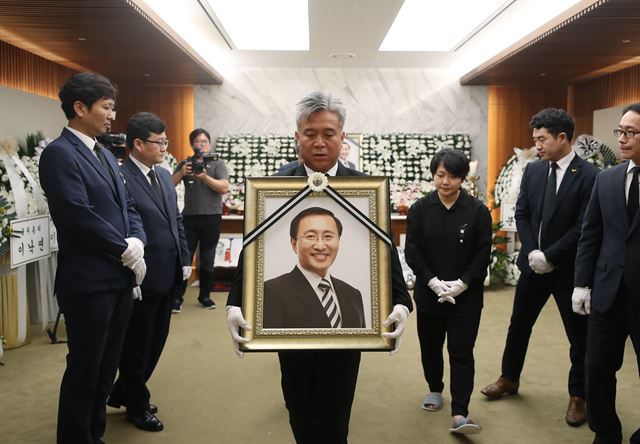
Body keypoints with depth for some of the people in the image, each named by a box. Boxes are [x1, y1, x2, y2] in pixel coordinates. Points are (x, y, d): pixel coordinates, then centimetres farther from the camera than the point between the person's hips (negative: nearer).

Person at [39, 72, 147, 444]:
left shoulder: (106, 155, 15)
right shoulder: (59, 153, -12)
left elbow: (128, 206, 15)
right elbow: (80, 216, -21)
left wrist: (137, 241, -5)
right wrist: (126, 252, -13)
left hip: (120, 277, 8)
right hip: (89, 281, -8)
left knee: (106, 367, 17)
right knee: (84, 370, 5)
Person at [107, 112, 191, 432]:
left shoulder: (164, 176, 11)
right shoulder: (120, 177, -15)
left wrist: (184, 260, 12)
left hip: (168, 275, 8)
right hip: (141, 278, -8)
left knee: (156, 340, 19)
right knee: (137, 344, 10)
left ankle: (122, 393, 39)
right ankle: (137, 406, 30)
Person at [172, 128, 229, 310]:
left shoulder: (217, 163, 3)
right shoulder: (186, 163, 10)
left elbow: (224, 188, -9)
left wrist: (205, 177, -20)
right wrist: (181, 173, -14)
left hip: (211, 217, -1)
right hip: (189, 217, 1)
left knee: (207, 260, 8)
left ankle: (205, 296, 20)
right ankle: (177, 297, 3)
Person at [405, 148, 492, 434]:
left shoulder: (478, 211, -4)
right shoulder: (419, 210, -2)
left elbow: (483, 254, -5)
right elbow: (412, 252, -4)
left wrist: (461, 283, -15)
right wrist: (433, 282, -15)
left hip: (466, 296, -2)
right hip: (429, 294, 2)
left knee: (461, 353, -2)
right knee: (430, 347, 16)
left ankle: (460, 414, -1)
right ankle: (435, 389, 40)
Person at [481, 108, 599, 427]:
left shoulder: (589, 175, -13)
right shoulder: (532, 170, 3)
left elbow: (584, 227, -16)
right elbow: (521, 214, 4)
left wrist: (550, 257, -17)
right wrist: (532, 251, -9)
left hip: (569, 268, -5)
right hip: (533, 263, 5)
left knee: (579, 334, 8)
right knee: (519, 325, 16)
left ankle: (578, 396, 24)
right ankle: (509, 379, 35)